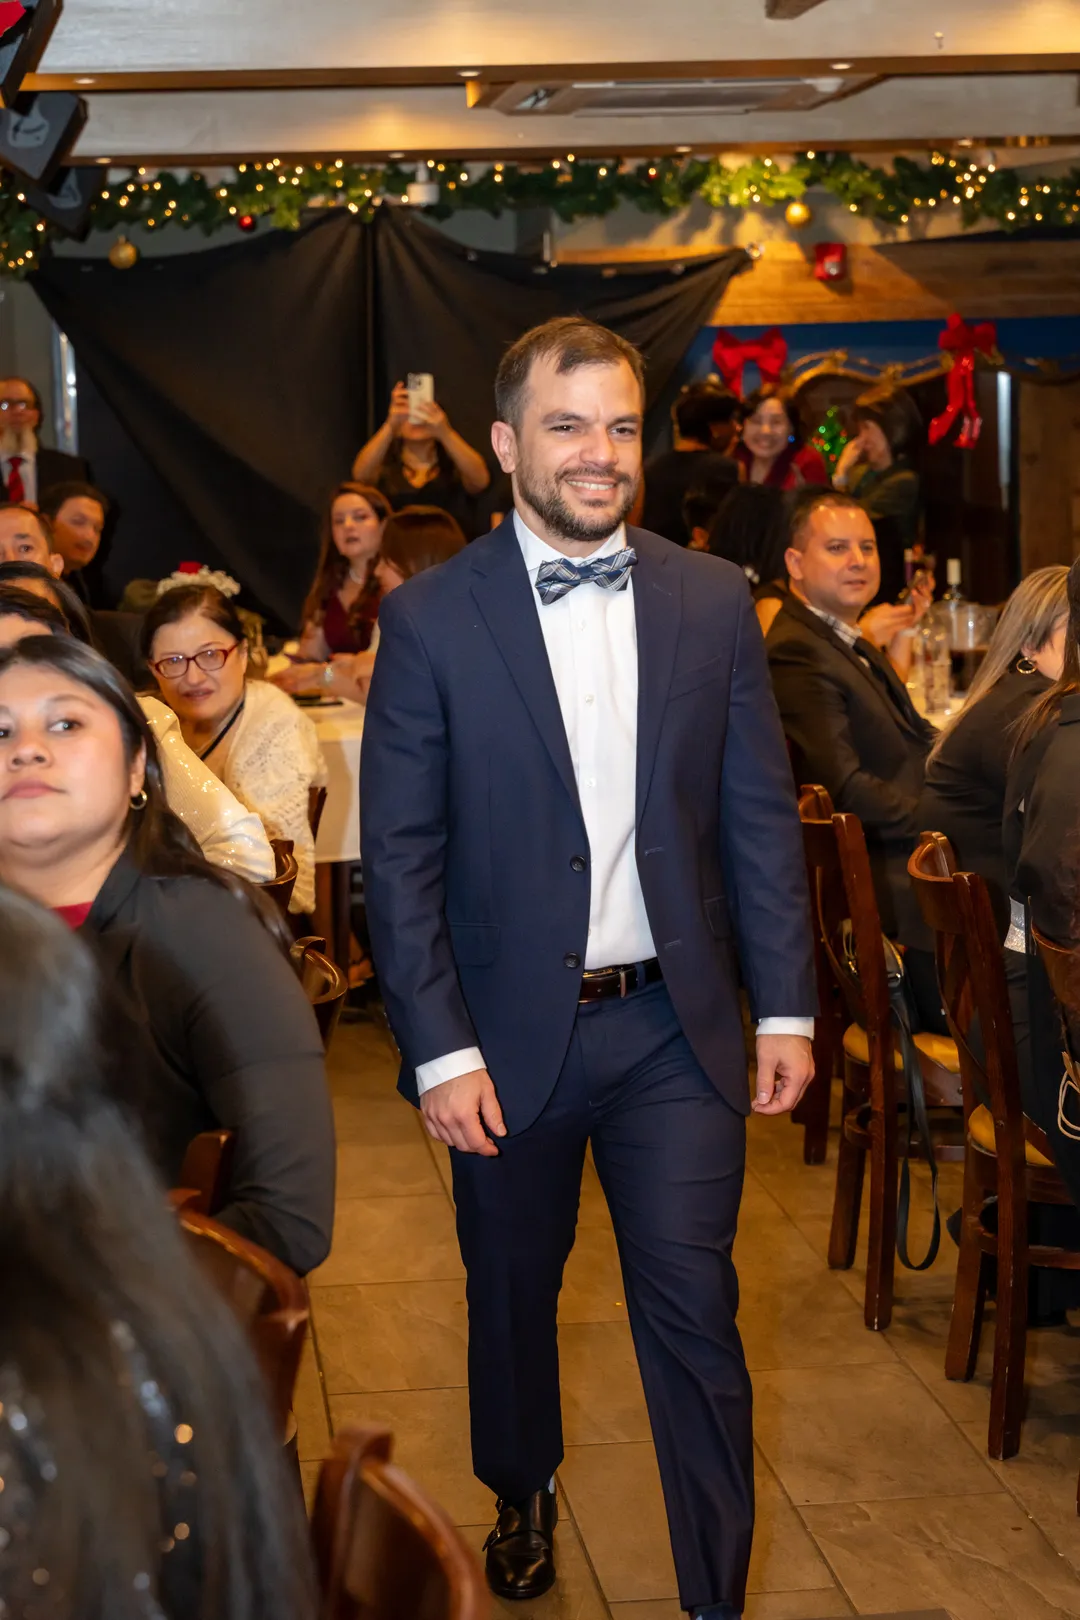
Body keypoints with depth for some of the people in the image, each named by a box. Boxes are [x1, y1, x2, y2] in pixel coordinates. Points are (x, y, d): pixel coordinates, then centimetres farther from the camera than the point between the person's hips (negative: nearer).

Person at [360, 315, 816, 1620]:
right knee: (512, 1293, 18)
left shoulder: (712, 602, 2)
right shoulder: (431, 617, -5)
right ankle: (522, 1501, 44)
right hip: (511, 1029, 0)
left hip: (676, 1025, 1)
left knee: (693, 1313, 0)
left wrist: (785, 1008, 0)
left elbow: (760, 816, 5)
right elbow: (398, 853, -6)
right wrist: (441, 1050, -11)